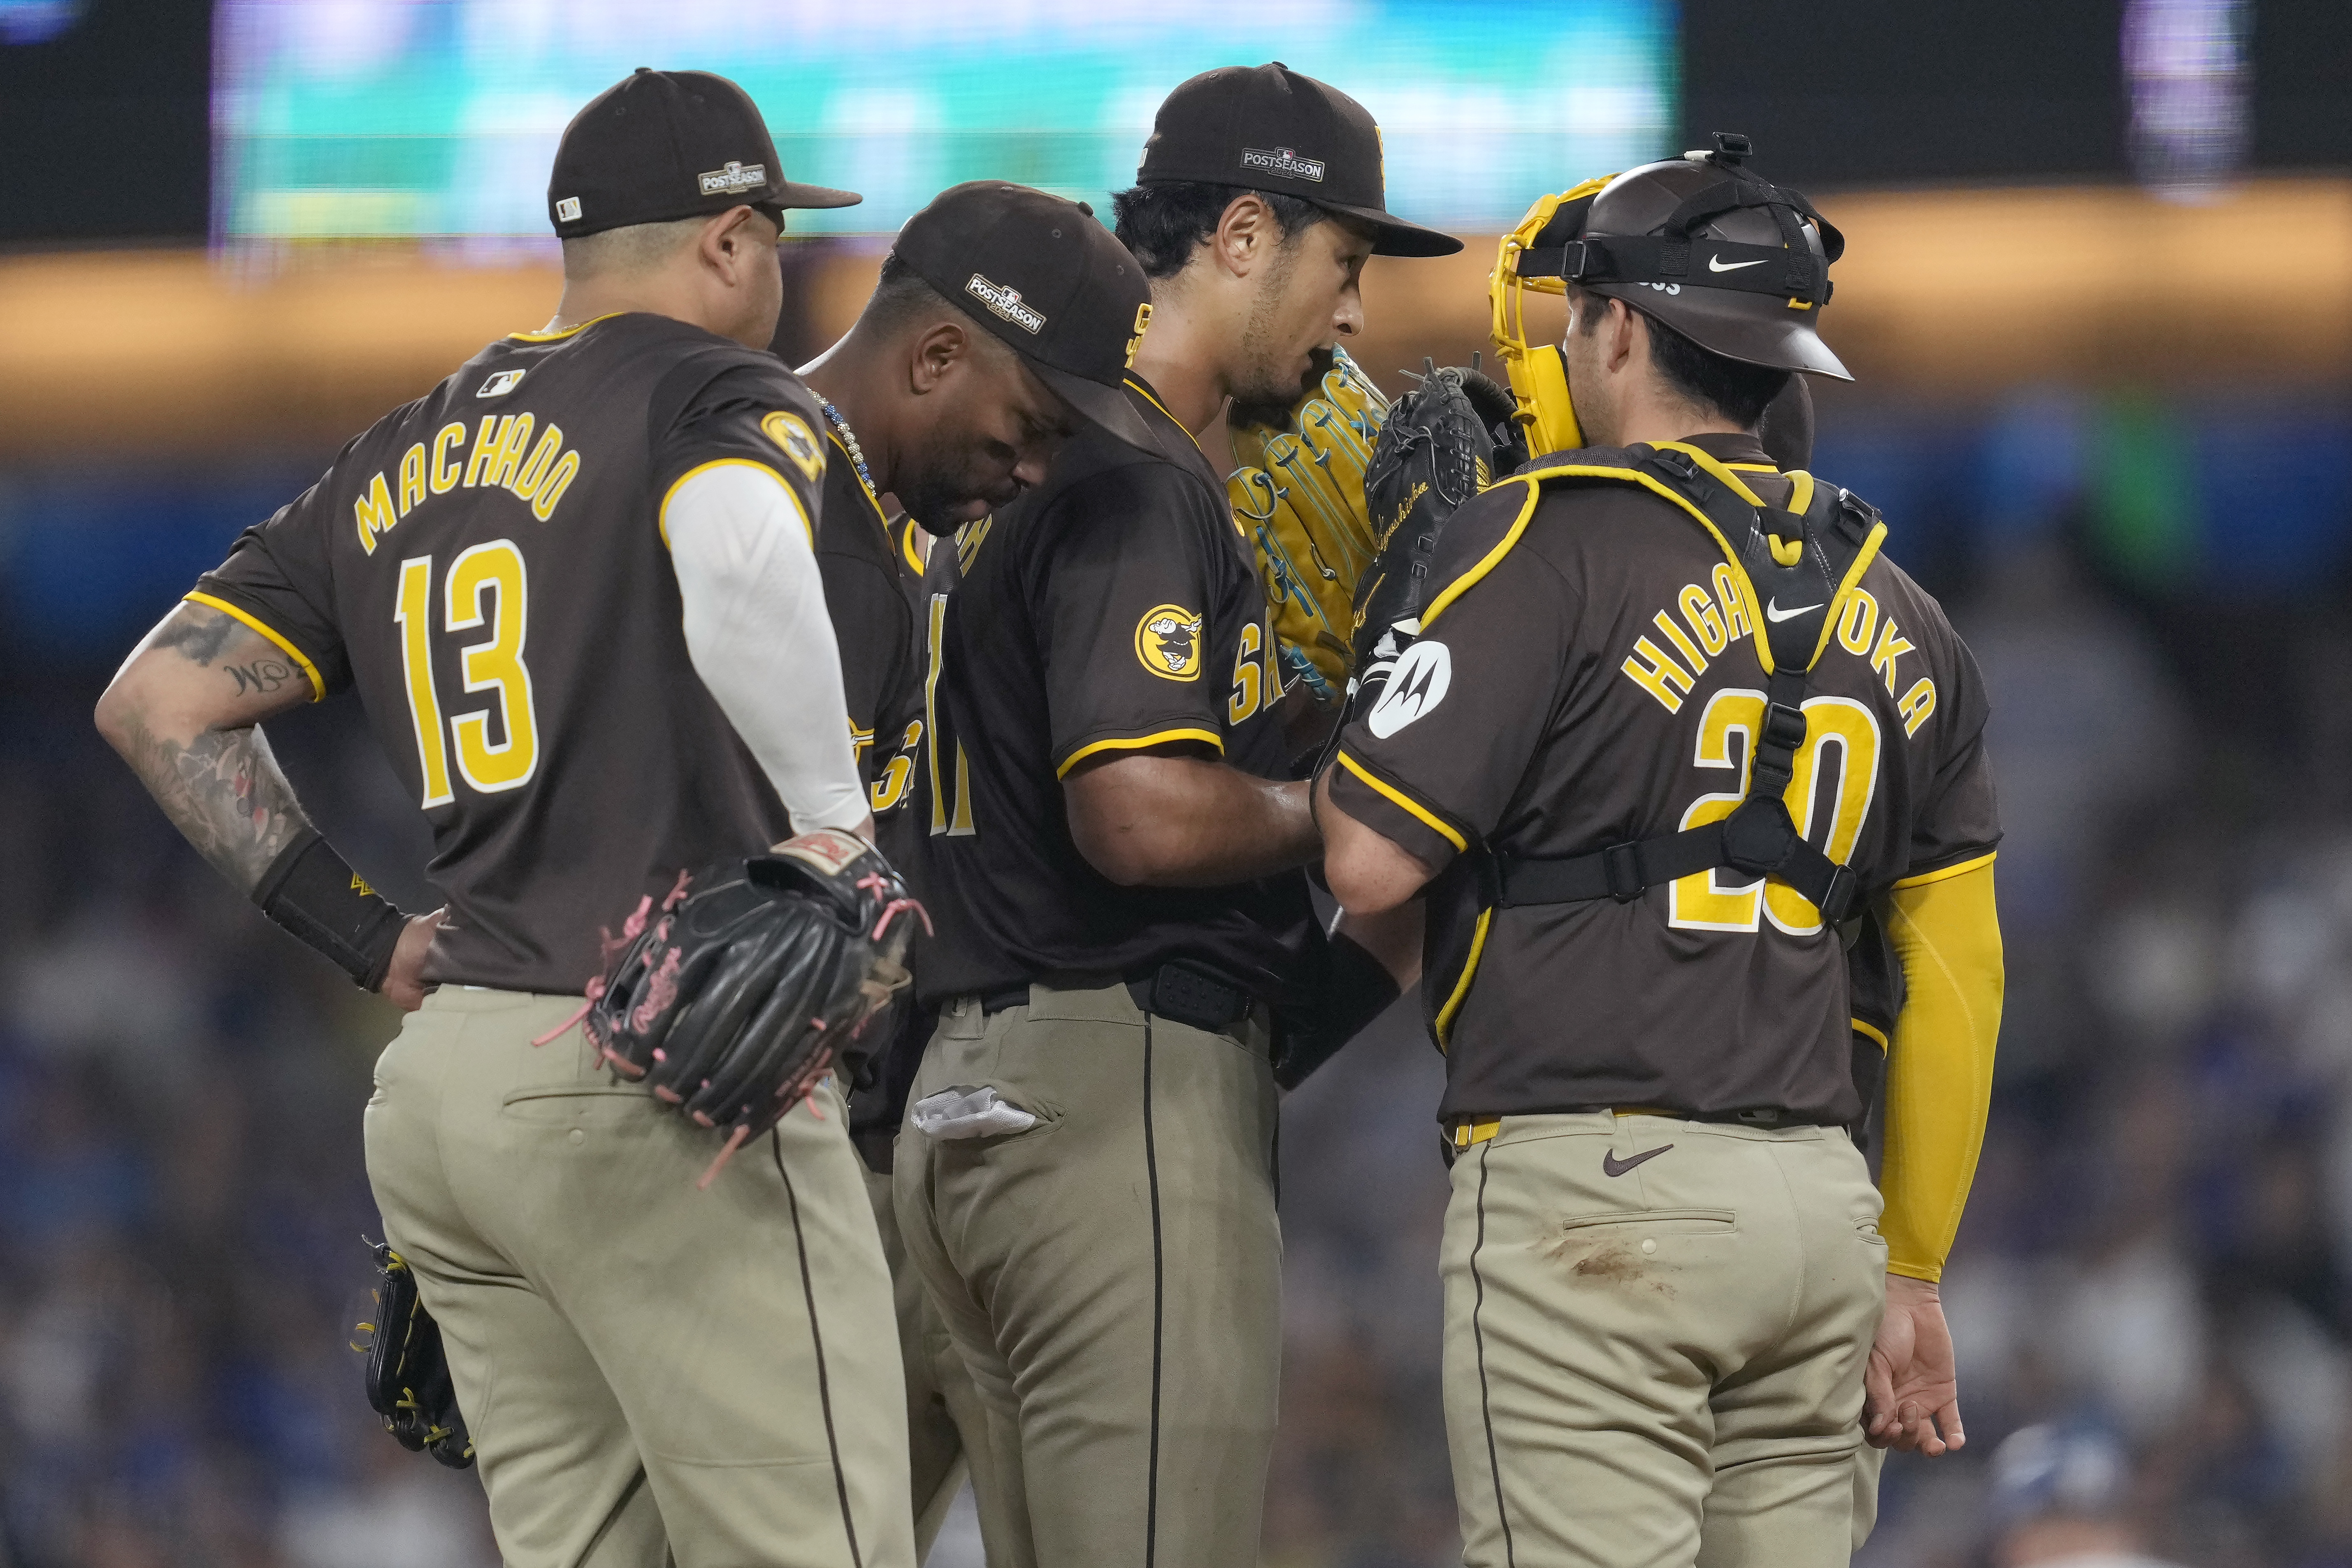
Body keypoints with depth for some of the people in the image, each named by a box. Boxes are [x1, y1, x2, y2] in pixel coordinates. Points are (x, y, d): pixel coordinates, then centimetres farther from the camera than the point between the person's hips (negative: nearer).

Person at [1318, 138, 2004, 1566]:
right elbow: (1958, 974, 16)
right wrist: (1912, 1275, 21)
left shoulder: (1554, 544, -6)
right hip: (1816, 1204, 6)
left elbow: (1373, 860, -11)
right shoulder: (1885, 604, 15)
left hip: (1592, 1188, -6)